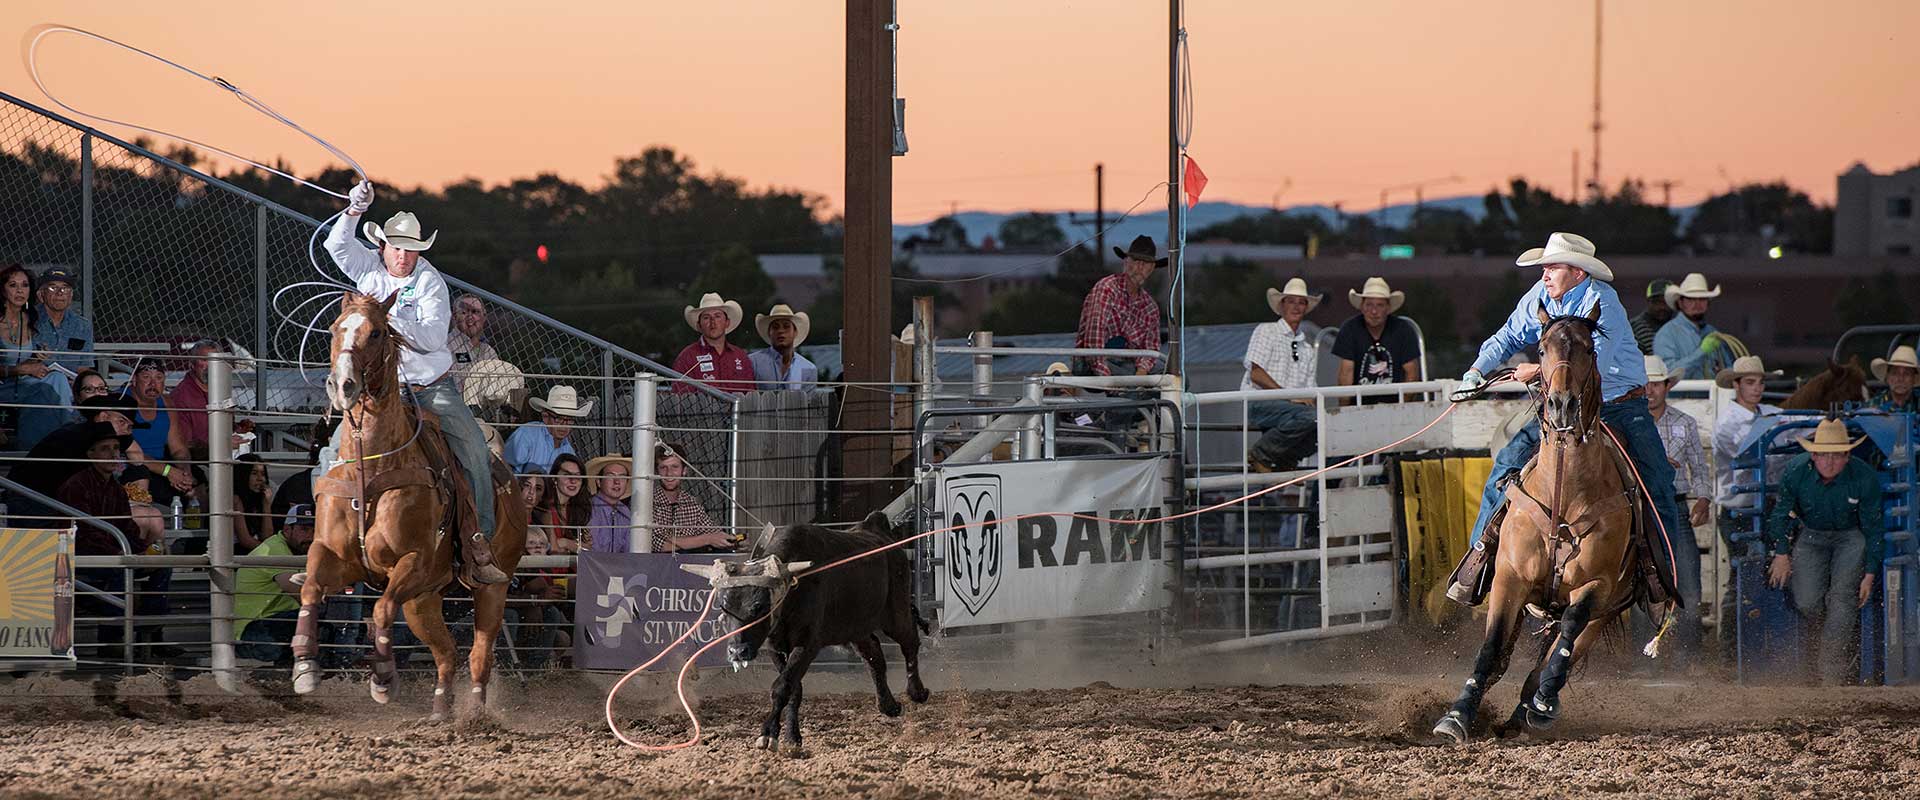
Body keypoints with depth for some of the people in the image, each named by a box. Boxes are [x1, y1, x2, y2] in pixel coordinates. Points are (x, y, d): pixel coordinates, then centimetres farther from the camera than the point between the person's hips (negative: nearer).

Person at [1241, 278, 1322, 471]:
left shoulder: (1308, 347, 24)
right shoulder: (1266, 331, 5)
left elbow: (1308, 388, 18)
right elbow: (1256, 375, -6)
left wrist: (1310, 400, -7)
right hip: (1258, 404, -6)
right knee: (1306, 416, -33)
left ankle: (1284, 461, -5)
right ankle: (1259, 454, -17)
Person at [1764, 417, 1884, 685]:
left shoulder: (1865, 478, -23)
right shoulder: (1795, 472, -19)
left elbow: (1874, 529, -11)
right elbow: (1781, 514, -1)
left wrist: (1870, 574, -10)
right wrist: (1781, 554, -5)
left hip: (1851, 536, -2)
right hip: (1811, 537, 2)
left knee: (1843, 595, -22)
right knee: (1807, 603, -13)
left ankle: (1832, 669, -18)